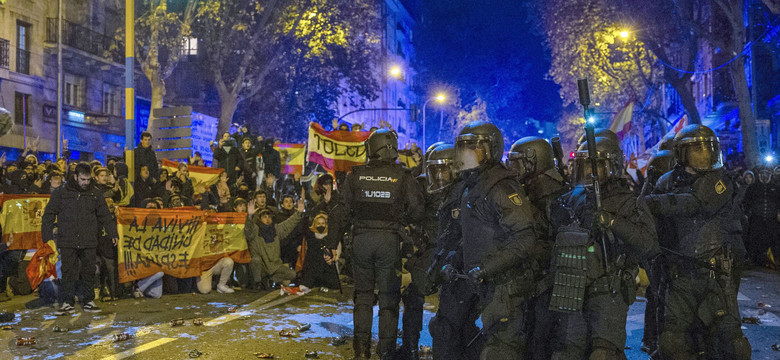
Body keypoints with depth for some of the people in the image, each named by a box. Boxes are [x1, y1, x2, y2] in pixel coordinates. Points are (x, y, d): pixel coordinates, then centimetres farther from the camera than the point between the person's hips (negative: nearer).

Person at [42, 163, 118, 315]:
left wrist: (112, 233, 10)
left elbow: (105, 216, 15)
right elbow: (48, 215, 7)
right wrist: (47, 236, -1)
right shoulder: (61, 194, 3)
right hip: (67, 242, -1)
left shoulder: (95, 195, 8)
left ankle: (88, 301, 16)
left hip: (89, 242, 2)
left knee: (89, 272, 6)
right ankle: (67, 303, 8)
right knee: (68, 273, 1)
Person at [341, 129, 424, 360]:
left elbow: (346, 208, 2)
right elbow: (416, 211, -6)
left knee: (363, 294, 14)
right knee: (388, 297, 8)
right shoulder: (402, 178, -3)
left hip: (361, 238, 1)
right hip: (389, 239, -1)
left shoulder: (355, 176, 0)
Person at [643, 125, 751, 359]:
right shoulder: (668, 182, 8)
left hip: (714, 273, -2)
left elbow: (695, 202, -22)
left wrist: (650, 203, -33)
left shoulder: (720, 181, -2)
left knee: (727, 339, -3)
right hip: (680, 275, 2)